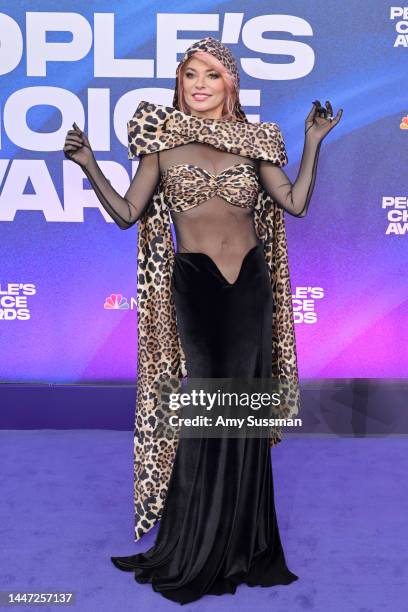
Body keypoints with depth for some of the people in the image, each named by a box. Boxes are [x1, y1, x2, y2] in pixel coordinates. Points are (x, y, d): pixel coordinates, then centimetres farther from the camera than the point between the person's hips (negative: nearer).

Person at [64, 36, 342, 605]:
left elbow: (295, 203, 2)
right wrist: (88, 164, -10)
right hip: (193, 284, -2)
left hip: (249, 284, 2)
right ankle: (192, 551, 21)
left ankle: (240, 542, 28)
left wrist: (313, 142, 2)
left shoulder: (253, 140, 9)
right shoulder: (162, 140, 4)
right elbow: (127, 212, -1)